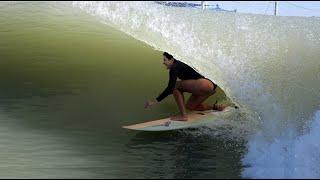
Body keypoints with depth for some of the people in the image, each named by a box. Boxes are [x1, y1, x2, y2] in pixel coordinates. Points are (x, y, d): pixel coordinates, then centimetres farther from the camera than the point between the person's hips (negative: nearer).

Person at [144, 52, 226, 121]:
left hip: (205, 84, -11)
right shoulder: (179, 65, 20)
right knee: (190, 106, 21)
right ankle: (215, 107, 21)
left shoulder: (175, 68, -9)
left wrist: (156, 100, -16)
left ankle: (183, 115, -10)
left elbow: (170, 88, -18)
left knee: (176, 85, -8)